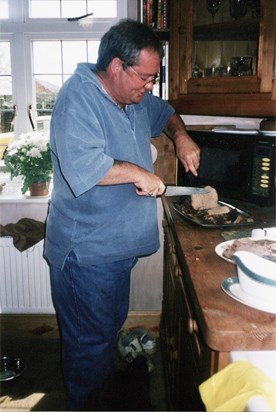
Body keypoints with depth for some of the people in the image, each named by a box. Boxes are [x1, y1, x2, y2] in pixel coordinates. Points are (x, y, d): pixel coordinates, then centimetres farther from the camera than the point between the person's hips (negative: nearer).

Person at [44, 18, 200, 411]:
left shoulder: (134, 96, 6)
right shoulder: (79, 96, -21)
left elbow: (164, 113, 26)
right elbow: (80, 165, -35)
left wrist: (181, 135, 6)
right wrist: (138, 173, -26)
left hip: (120, 244, 9)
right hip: (86, 251, -9)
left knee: (112, 324, 26)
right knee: (89, 339, 7)